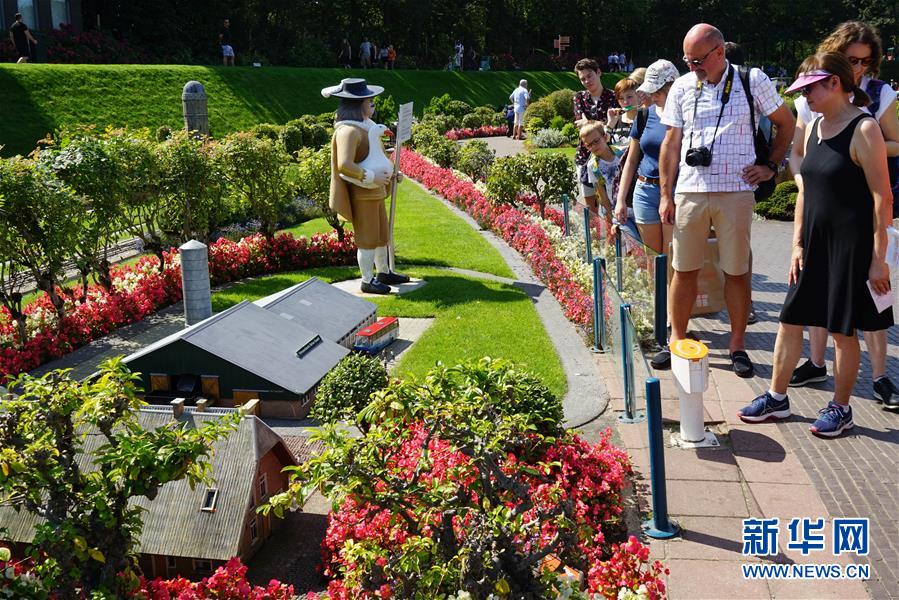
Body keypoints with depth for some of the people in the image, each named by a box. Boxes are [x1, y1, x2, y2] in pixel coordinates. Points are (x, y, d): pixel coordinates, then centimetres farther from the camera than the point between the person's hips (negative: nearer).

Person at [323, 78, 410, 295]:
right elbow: (344, 165, -31)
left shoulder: (365, 126, 10)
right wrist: (372, 177, -27)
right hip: (361, 194, -10)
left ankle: (384, 273, 34)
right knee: (367, 238, 1)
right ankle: (367, 281, 13)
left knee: (381, 234, 19)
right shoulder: (349, 131, -22)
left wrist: (390, 174, 13)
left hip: (375, 191, 10)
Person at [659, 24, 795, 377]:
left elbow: (786, 123, 12)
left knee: (737, 272, 5)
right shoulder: (682, 88, 6)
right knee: (684, 271, 7)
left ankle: (738, 345, 18)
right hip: (689, 192, 2)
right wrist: (666, 194, 5)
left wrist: (771, 167, 4)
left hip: (736, 192, -1)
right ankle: (677, 340, 21)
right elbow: (671, 143, 9)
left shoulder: (752, 81, 1)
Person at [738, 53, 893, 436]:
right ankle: (777, 399, 23)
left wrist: (878, 258, -16)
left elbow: (882, 197, -14)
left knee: (843, 329, 5)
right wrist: (797, 243, 8)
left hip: (850, 245, -7)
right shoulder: (814, 127, 9)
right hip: (814, 242, 7)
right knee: (790, 320, 10)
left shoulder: (863, 130, -13)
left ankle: (840, 409, 21)